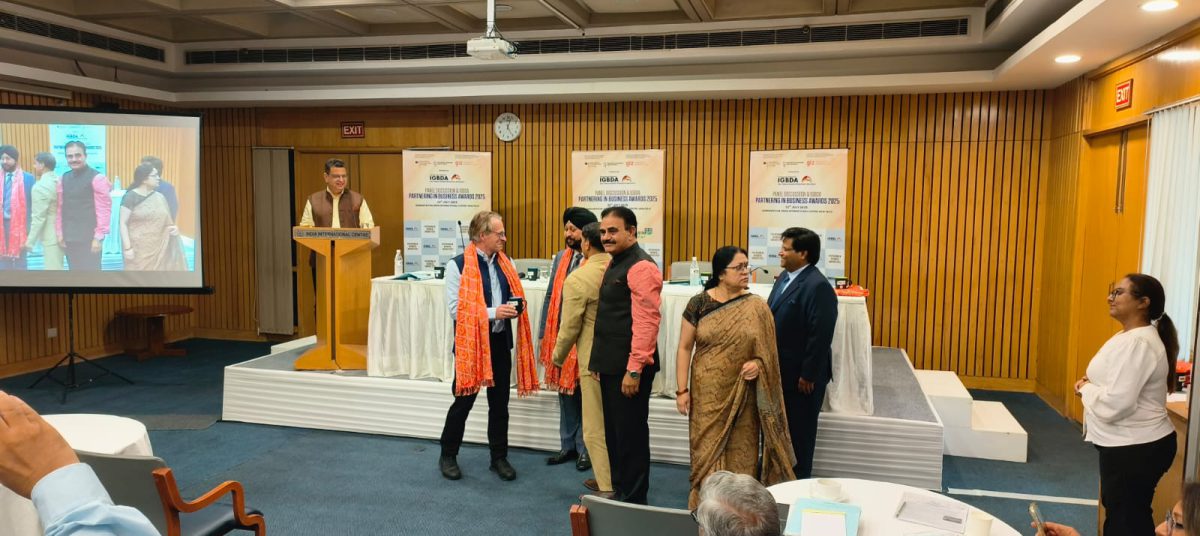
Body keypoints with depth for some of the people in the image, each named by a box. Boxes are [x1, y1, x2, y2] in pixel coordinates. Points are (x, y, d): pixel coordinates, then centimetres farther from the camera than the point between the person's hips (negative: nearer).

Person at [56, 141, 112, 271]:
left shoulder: (96, 178, -9)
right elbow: (60, 209, 12)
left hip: (89, 238, -6)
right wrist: (60, 234, 8)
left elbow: (104, 210, -12)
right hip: (70, 238, 6)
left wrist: (98, 237, -14)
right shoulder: (63, 179, 10)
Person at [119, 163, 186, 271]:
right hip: (138, 249, -5)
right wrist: (127, 247, -15)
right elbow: (123, 223, -9)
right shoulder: (131, 197, -7)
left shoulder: (159, 197, 8)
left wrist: (174, 228, -6)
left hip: (157, 248, 5)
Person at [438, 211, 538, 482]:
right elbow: (455, 309, -16)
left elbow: (515, 296, 18)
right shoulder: (458, 266, -12)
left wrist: (514, 308, -6)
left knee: (500, 403, 13)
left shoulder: (506, 263, 7)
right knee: (463, 402, 7)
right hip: (470, 343, -5)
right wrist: (492, 313, -22)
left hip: (500, 341, 5)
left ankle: (499, 457, 26)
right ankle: (448, 456, 24)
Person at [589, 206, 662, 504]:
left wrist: (635, 369, -24)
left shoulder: (640, 266, -16)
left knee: (630, 433, 1)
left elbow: (646, 321, -22)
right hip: (612, 365, 10)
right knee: (614, 431, 18)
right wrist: (600, 358, 18)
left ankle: (633, 499, 14)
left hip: (629, 367, -10)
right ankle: (618, 490, 31)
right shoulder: (615, 263, 15)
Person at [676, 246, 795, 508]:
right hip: (707, 394, 0)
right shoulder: (698, 304, -4)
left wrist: (759, 363, -17)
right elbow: (685, 348, 0)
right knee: (707, 449, 7)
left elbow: (768, 349, 5)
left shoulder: (756, 307, -3)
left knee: (741, 452, 6)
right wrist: (682, 390, -3)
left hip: (743, 395, 0)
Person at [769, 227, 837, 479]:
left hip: (801, 376, -9)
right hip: (780, 371, 9)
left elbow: (821, 336, -23)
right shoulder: (784, 277, 8)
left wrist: (808, 376, -20)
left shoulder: (818, 286, -21)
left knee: (800, 432, 7)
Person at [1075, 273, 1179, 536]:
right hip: (1129, 444, 10)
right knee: (1118, 512, 22)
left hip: (1137, 448, -10)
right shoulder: (1129, 336, 9)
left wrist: (1085, 388, -10)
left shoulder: (1138, 343, -24)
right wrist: (1089, 386, 0)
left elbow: (1113, 405, -29)